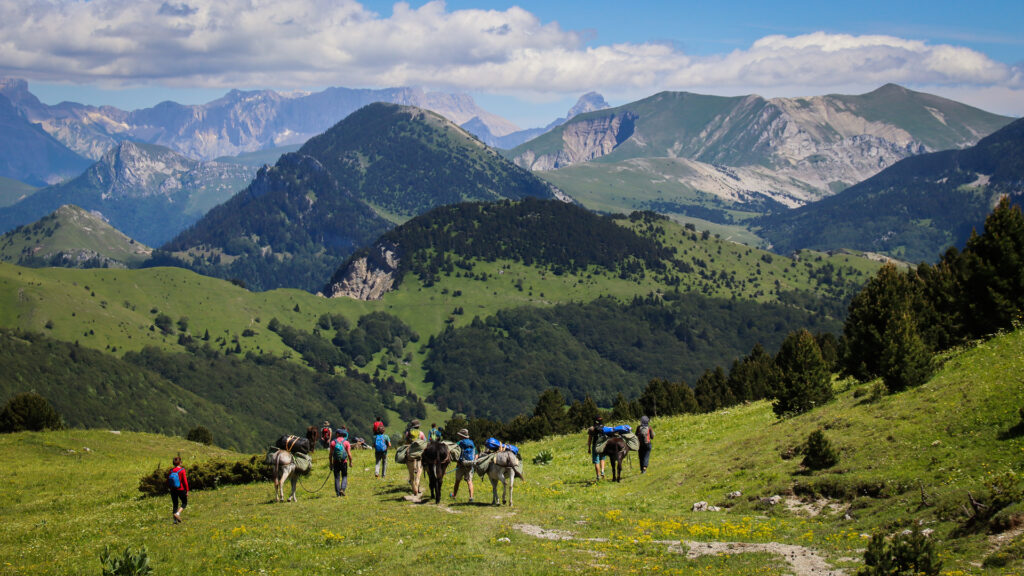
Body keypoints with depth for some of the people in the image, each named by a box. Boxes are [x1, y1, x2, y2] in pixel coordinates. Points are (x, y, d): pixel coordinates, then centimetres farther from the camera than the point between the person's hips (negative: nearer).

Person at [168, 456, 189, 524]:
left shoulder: (171, 471, 0)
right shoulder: (182, 470, -13)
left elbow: (168, 482, 4)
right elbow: (185, 481, -13)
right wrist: (187, 491, -5)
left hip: (173, 490, 4)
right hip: (181, 489, -4)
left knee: (175, 505, 12)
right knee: (184, 503, 12)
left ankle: (175, 520, 10)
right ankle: (177, 513, -11)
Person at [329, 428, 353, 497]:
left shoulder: (333, 442, -2)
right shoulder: (346, 442, -5)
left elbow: (331, 455, -2)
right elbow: (349, 454, -8)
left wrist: (331, 464, 7)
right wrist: (350, 462, 7)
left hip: (336, 463, 1)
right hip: (344, 462, -1)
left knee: (337, 478, 9)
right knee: (344, 477, 11)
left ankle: (338, 492, 6)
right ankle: (342, 489, -11)